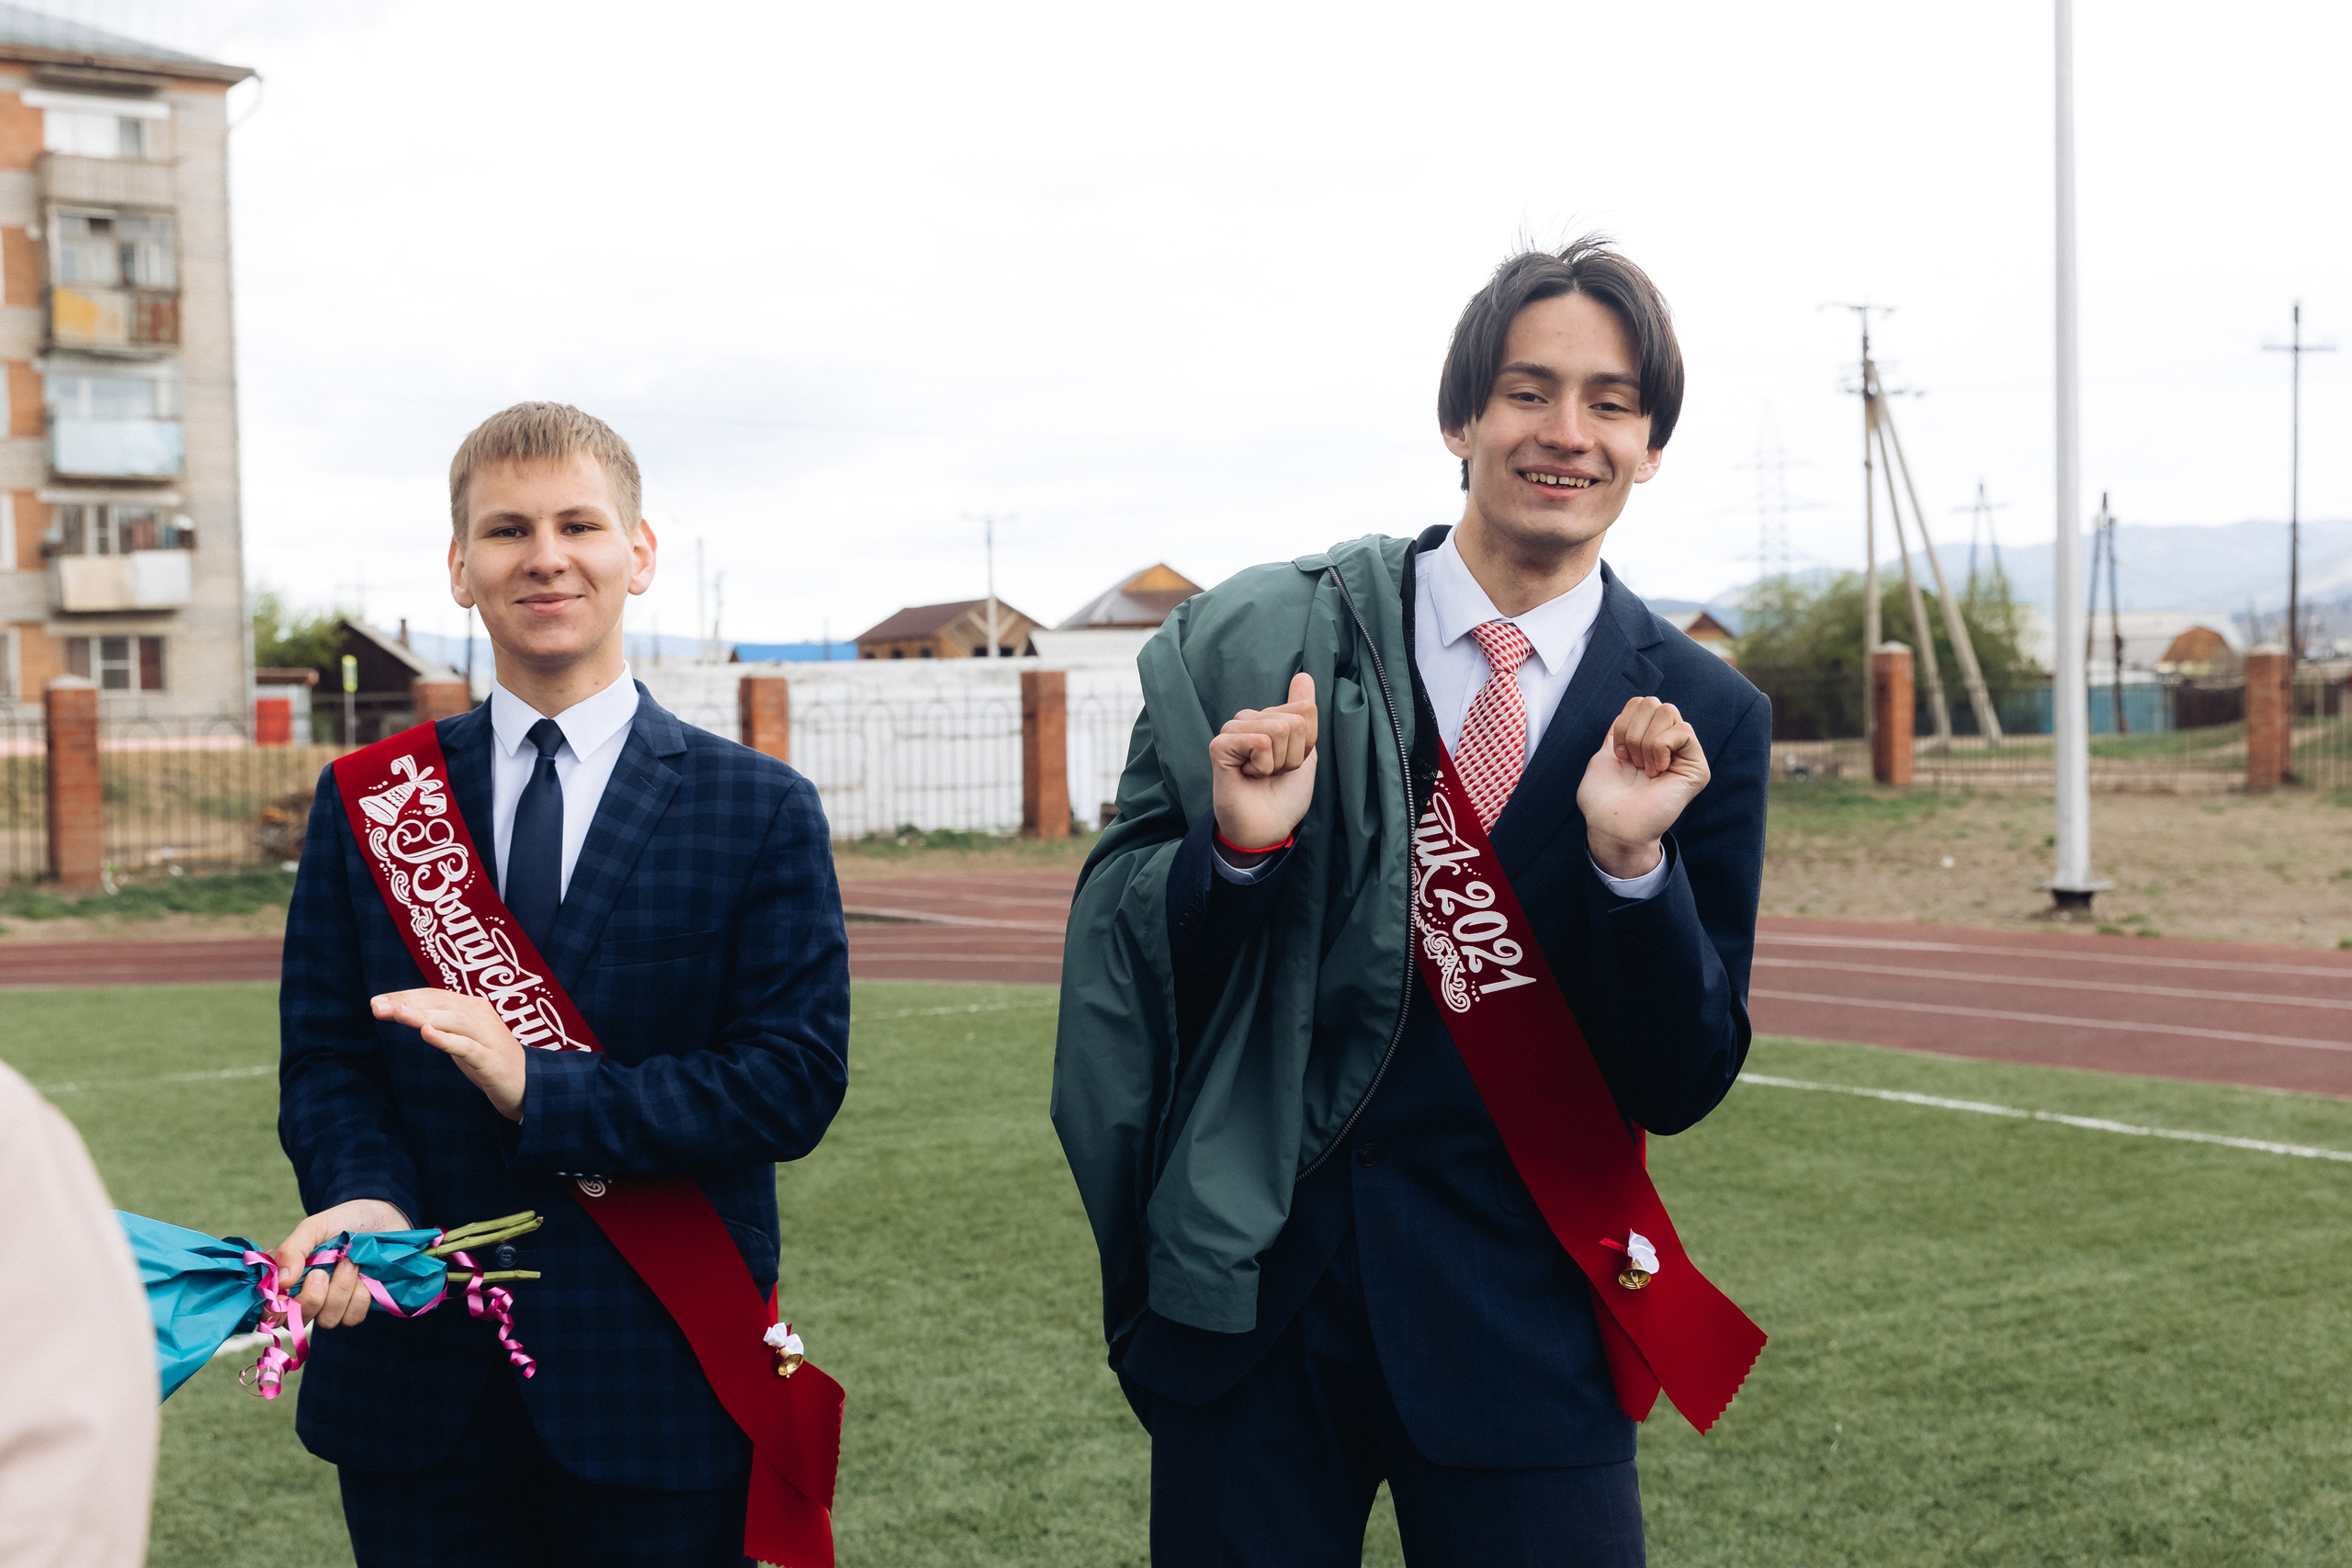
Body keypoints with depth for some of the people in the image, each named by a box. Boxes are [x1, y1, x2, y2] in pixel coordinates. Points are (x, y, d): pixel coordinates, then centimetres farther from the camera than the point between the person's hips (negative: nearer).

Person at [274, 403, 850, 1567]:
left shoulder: (762, 810, -1)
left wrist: (541, 1089, -18)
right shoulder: (365, 803, 7)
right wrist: (368, 1197, -16)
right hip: (416, 1386, 2)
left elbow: (796, 1078, -9)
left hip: (659, 1388, -2)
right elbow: (324, 1057, 5)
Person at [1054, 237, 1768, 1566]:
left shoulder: (1705, 719, -2)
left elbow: (1683, 1089, -3)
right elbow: (1117, 947, 1)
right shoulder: (1262, 645, -2)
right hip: (1249, 1292, 1)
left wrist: (1630, 859, -19)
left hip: (1515, 1330, 0)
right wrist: (1239, 846, -19)